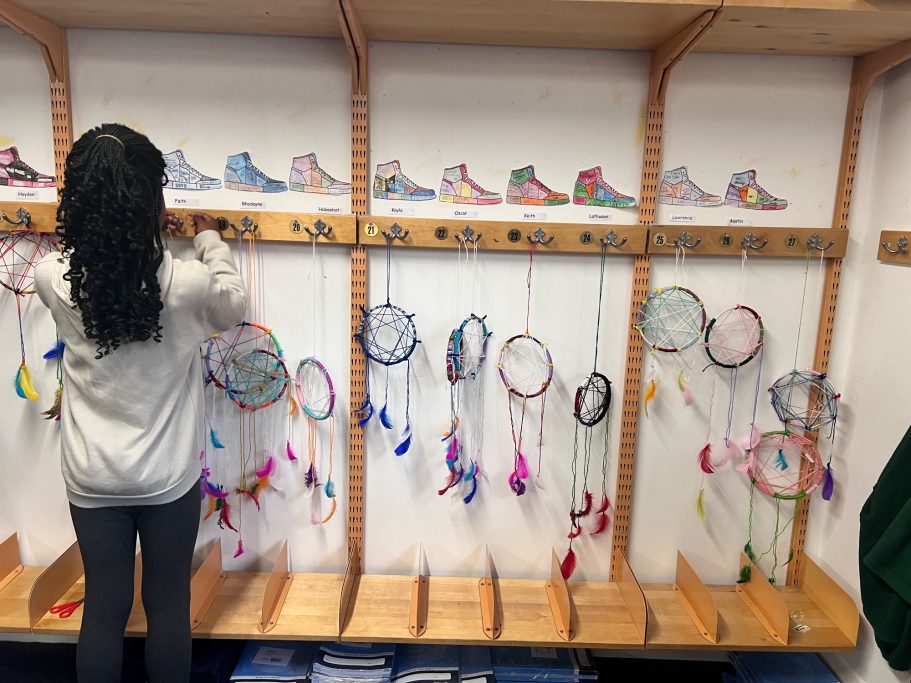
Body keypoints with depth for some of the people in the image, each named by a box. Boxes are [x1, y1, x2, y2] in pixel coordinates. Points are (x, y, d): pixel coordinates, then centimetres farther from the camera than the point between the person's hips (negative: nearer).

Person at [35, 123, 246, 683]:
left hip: (92, 480, 2)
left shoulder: (54, 279, -13)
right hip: (169, 479, -2)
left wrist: (140, 234, 19)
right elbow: (234, 304, 3)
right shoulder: (187, 283, -20)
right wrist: (211, 240, 14)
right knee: (168, 606, 16)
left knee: (104, 608, 18)